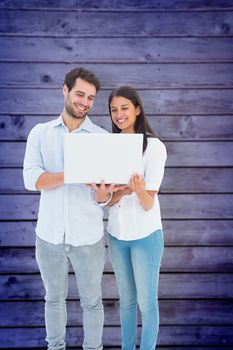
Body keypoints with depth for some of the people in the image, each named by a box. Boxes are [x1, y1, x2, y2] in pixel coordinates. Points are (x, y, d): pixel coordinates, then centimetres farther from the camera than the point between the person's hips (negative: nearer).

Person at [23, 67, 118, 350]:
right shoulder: (40, 133, 0)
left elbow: (100, 197, -8)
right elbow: (31, 179, -14)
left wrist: (103, 194, -33)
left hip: (87, 236, -1)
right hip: (48, 234, 1)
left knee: (91, 302, 13)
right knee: (54, 298, 19)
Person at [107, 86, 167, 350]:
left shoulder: (154, 147, -13)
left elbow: (148, 204, -17)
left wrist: (139, 189, -40)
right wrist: (125, 190, -25)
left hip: (145, 235, -4)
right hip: (116, 233, 5)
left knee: (146, 302, 6)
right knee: (126, 298, 19)